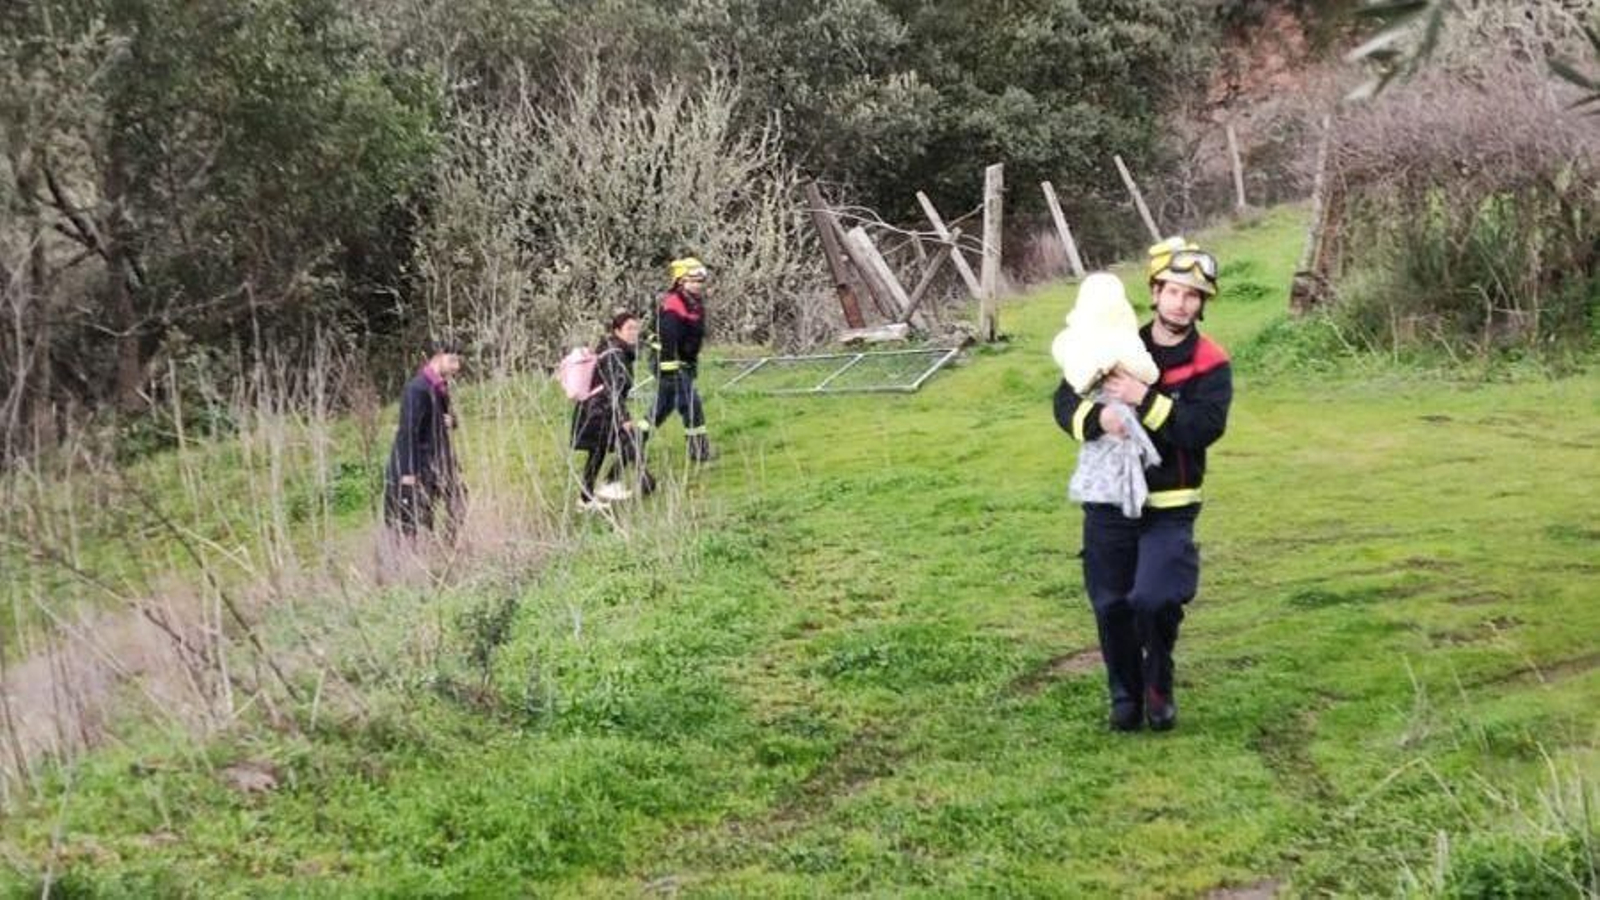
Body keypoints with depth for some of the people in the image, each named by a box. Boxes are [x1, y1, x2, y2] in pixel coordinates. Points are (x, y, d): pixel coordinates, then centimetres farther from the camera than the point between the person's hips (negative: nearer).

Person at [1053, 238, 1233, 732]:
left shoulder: (1210, 364, -3)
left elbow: (1205, 428, -18)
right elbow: (1065, 400, -1)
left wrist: (1145, 399, -23)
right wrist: (1098, 417, -22)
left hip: (1170, 508, -3)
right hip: (1108, 501, 3)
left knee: (1155, 599, -17)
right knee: (1111, 607, 8)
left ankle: (1159, 686, 10)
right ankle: (1125, 696, 29)